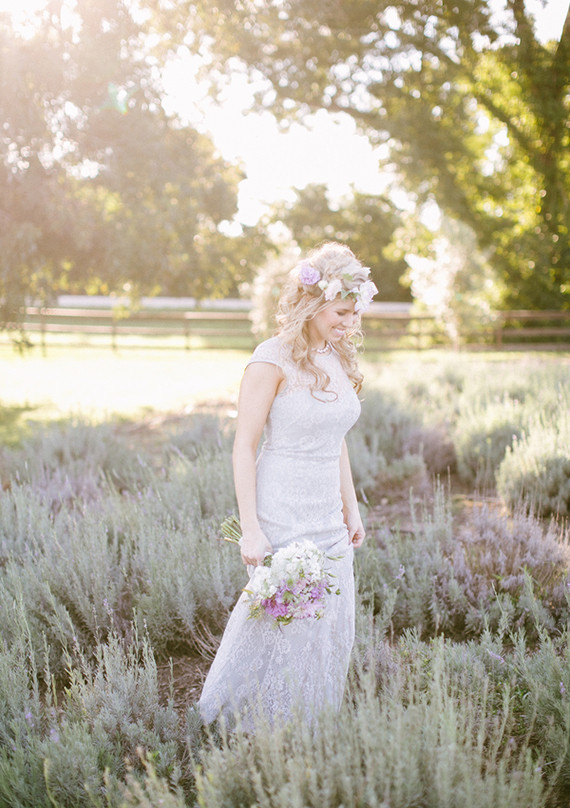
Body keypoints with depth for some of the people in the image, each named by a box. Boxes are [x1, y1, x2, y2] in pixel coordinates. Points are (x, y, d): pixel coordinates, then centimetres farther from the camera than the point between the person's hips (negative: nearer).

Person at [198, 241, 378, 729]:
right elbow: (244, 446, -13)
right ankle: (223, 722, 22)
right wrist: (250, 528, -17)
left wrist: (351, 508, 18)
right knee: (282, 624, 0)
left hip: (328, 519, 7)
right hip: (283, 518, -7)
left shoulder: (339, 357, 9)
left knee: (331, 630, 12)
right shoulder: (273, 359, -13)